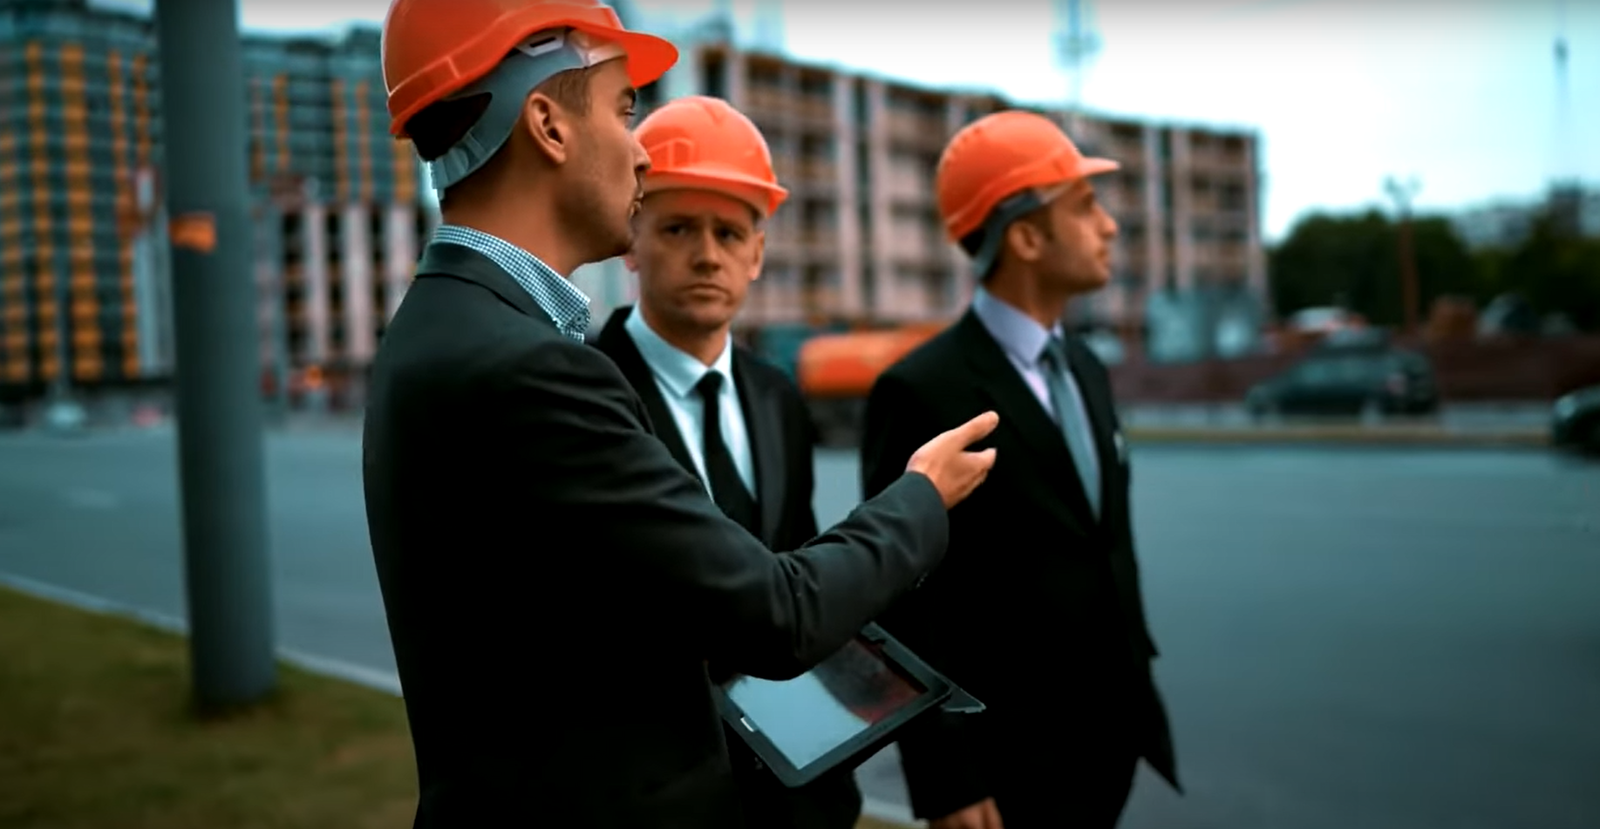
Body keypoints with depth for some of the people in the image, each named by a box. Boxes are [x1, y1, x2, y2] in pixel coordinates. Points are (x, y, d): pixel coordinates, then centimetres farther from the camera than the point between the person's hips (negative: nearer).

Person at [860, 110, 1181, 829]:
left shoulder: (1084, 370, 8)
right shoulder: (921, 391, -17)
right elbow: (903, 610, -16)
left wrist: (1138, 693, 15)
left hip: (1107, 743, 7)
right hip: (1011, 768, -7)